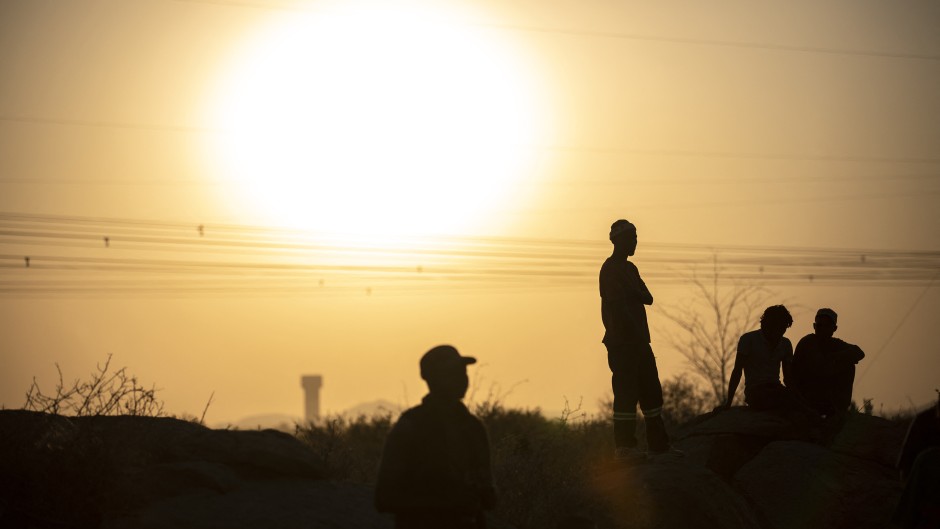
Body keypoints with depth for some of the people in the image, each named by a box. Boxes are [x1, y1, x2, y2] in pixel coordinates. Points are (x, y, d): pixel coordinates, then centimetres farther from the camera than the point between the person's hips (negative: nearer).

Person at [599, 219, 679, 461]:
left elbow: (648, 298, 8)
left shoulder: (629, 269, 19)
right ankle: (624, 447, -8)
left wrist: (634, 294, -9)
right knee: (626, 393, -10)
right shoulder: (611, 269, -9)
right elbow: (617, 305, -18)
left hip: (638, 341, 10)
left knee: (651, 391, 11)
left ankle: (658, 443, 16)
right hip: (622, 341, -10)